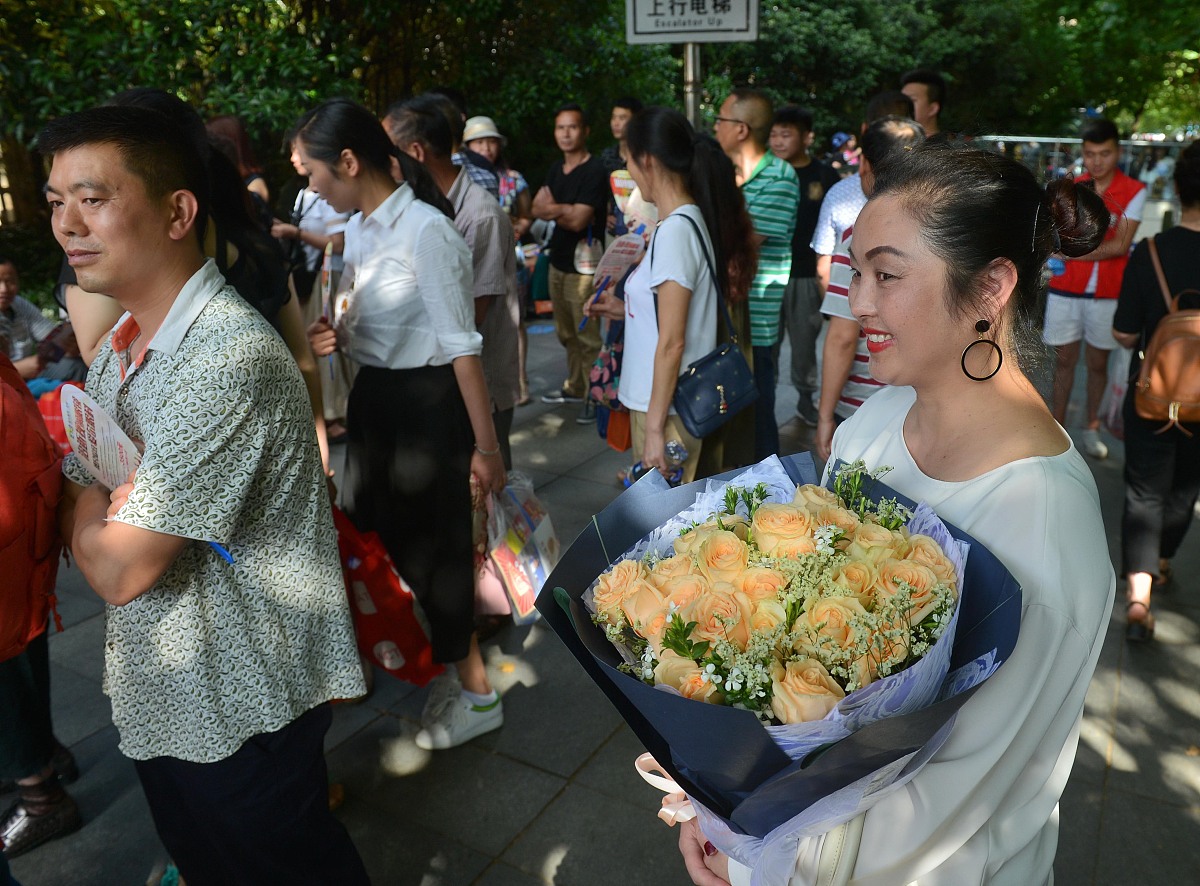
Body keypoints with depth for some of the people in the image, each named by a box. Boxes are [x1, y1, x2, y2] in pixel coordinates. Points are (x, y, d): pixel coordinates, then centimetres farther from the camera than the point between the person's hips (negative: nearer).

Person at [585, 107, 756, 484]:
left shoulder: (675, 230, -19)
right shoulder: (693, 220, 8)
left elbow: (671, 342, -20)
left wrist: (655, 426, -17)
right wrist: (628, 310, 16)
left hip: (667, 408, -9)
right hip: (662, 399, 9)